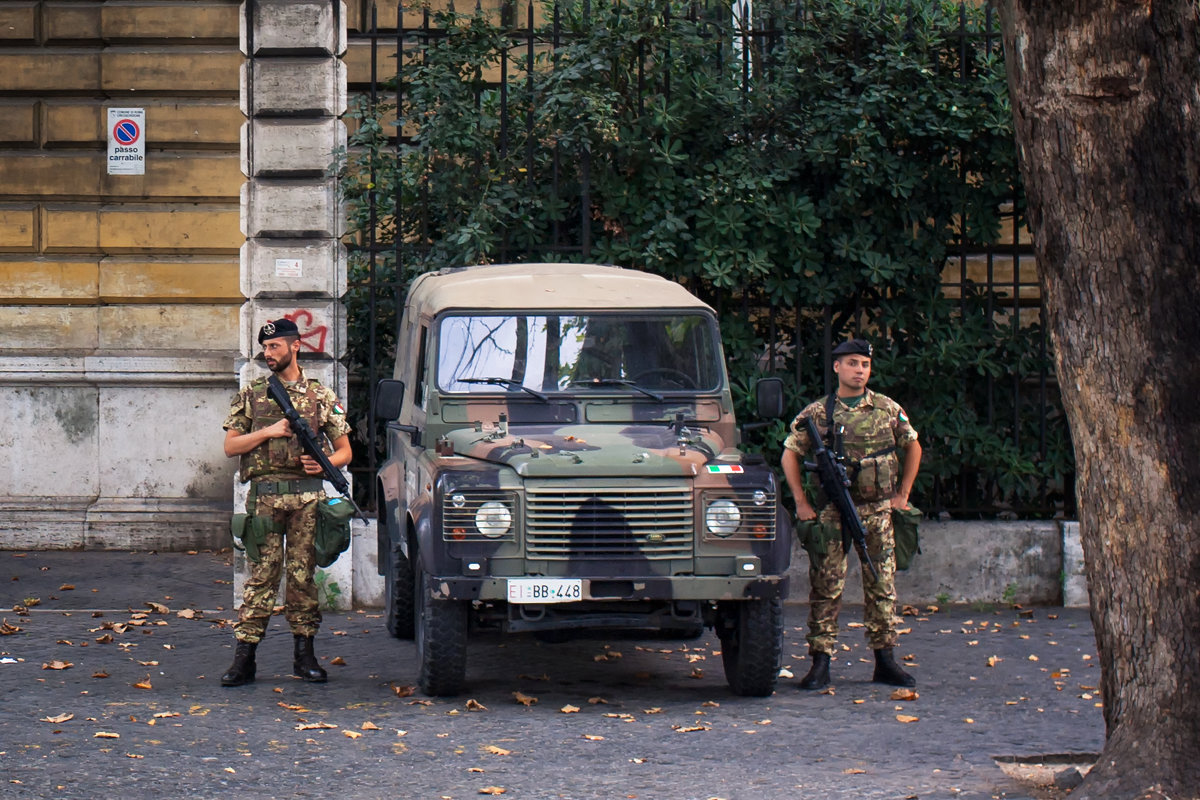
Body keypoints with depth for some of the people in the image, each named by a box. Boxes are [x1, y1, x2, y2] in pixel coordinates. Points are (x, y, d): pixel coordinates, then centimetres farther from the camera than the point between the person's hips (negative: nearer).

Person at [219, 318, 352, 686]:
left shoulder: (322, 396, 8)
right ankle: (244, 658, -5)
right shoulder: (251, 394, 9)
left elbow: (344, 450, 10)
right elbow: (231, 446, 7)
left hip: (307, 498, 0)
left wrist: (324, 464, -11)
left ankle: (304, 654, 11)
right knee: (261, 574, -4)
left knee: (303, 574, 4)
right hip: (264, 497, 0)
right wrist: (268, 432, -7)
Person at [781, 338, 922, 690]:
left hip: (878, 511, 2)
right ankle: (820, 664, 0)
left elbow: (912, 448, 15)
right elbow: (790, 455, 3)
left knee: (882, 587, 5)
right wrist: (801, 503, -3)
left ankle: (885, 661, 13)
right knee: (825, 588, -3)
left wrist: (902, 495, 10)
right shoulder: (816, 413, 0)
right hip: (831, 512, -2)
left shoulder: (889, 410, 4)